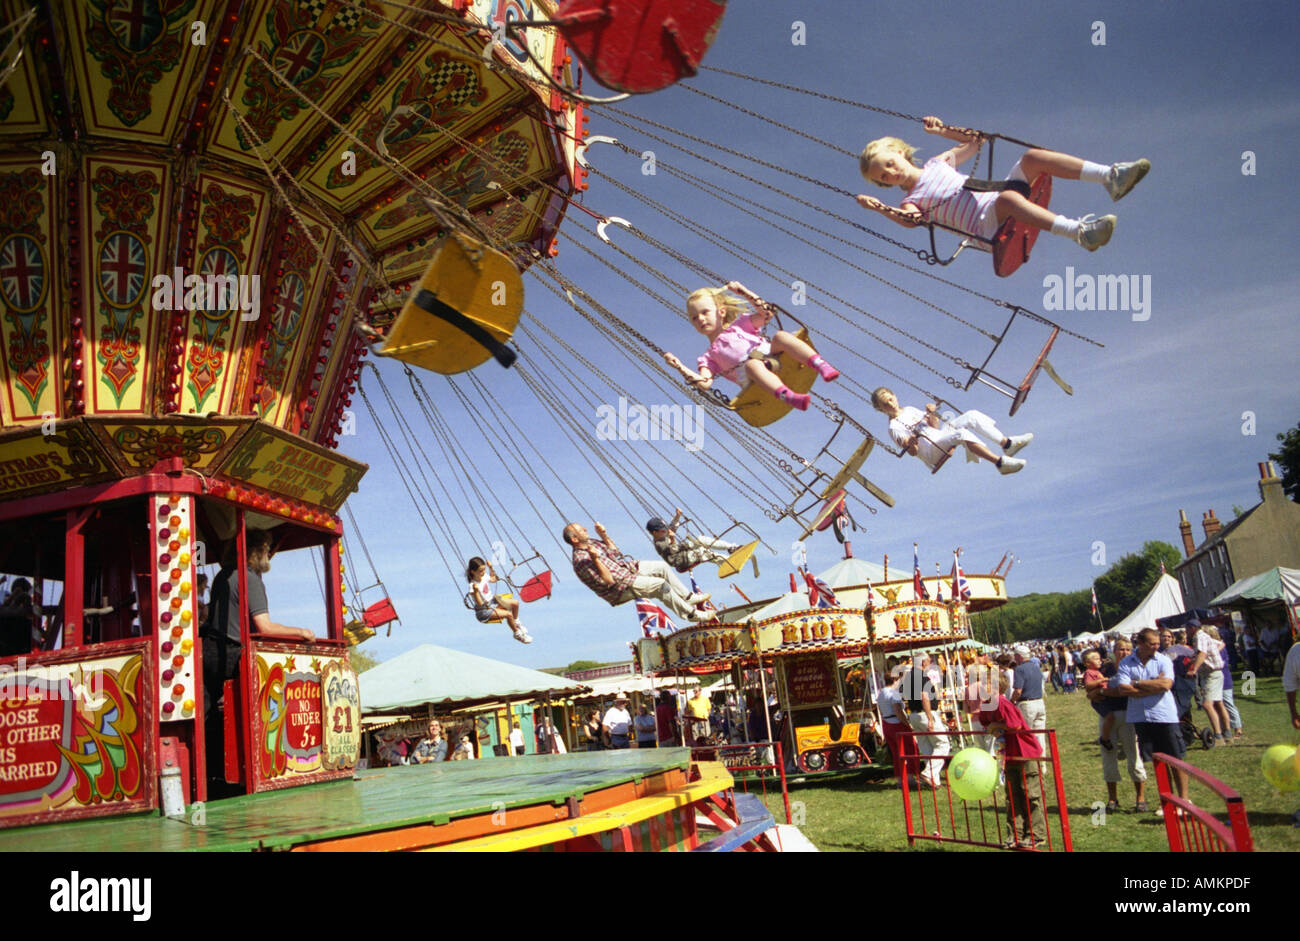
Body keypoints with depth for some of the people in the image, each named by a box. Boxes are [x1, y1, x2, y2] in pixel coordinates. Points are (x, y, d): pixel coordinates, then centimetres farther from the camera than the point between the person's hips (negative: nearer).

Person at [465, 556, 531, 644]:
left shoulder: (484, 576, -5)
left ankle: (516, 623, 29)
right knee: (508, 614, -22)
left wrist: (491, 568, 8)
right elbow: (480, 603, -30)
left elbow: (493, 579, 21)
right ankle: (517, 633, 3)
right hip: (484, 610, -8)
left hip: (493, 601, 8)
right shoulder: (473, 586, -28)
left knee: (515, 603, 2)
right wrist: (476, 591, -44)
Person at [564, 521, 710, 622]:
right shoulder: (581, 561, -25)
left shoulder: (589, 543, 4)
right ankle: (691, 613, -9)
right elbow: (608, 581, -28)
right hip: (621, 587, -10)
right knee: (661, 584, -21)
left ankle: (688, 597, 18)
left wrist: (604, 535, 3)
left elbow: (615, 553, 14)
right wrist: (596, 559, -37)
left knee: (662, 567, 6)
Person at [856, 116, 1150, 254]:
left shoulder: (938, 163, 23)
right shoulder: (911, 200, 5)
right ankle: (1080, 232, -53)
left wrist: (943, 130, 15)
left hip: (1002, 203, 7)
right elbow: (911, 220, -19)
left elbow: (975, 141, 27)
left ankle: (1110, 176, -25)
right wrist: (878, 208, -33)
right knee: (1008, 198, -39)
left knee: (1032, 156, -16)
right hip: (986, 225, -6)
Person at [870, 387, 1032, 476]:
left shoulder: (909, 409, 20)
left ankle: (1007, 443, -14)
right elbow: (913, 452, -11)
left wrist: (931, 413, -2)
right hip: (931, 449, -8)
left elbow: (935, 425, 18)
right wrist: (911, 443, -33)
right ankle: (1000, 462, -43)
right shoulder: (894, 427, -2)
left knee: (971, 416, -10)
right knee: (961, 433, -35)